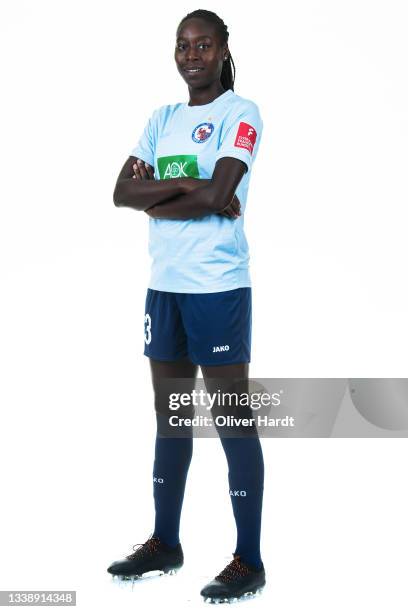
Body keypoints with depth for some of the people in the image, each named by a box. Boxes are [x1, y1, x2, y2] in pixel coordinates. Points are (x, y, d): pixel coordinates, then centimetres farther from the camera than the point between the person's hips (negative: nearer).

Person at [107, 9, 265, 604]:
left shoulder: (240, 113, -4)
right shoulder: (163, 119, 15)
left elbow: (217, 195, -17)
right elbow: (122, 191, 4)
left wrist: (153, 196, -5)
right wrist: (183, 185, -11)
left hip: (218, 287, -7)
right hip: (164, 286, 7)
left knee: (233, 421, -3)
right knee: (170, 417, 14)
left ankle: (249, 560, 5)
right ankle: (165, 543, 26)